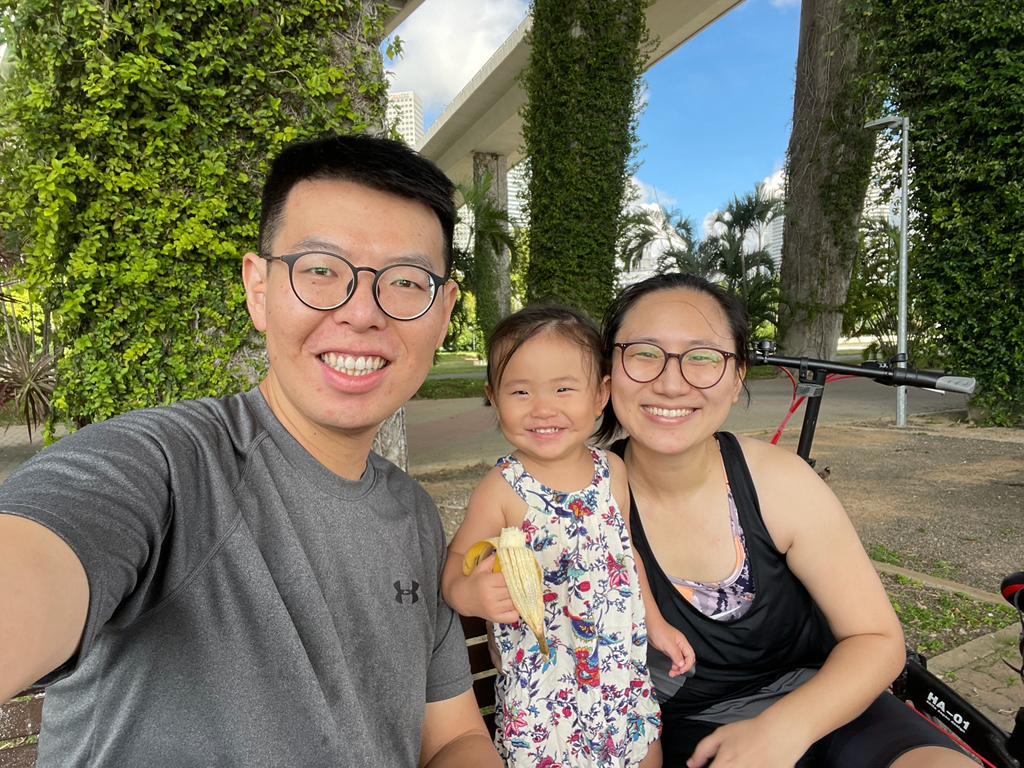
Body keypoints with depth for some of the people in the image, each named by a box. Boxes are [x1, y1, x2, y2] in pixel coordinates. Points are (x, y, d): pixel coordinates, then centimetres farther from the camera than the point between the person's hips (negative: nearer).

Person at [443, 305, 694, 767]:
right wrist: (469, 595, -33)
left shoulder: (613, 471, -4)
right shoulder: (503, 489, -17)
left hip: (625, 672, 4)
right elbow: (457, 562, -12)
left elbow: (627, 551, 8)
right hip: (541, 689, -4)